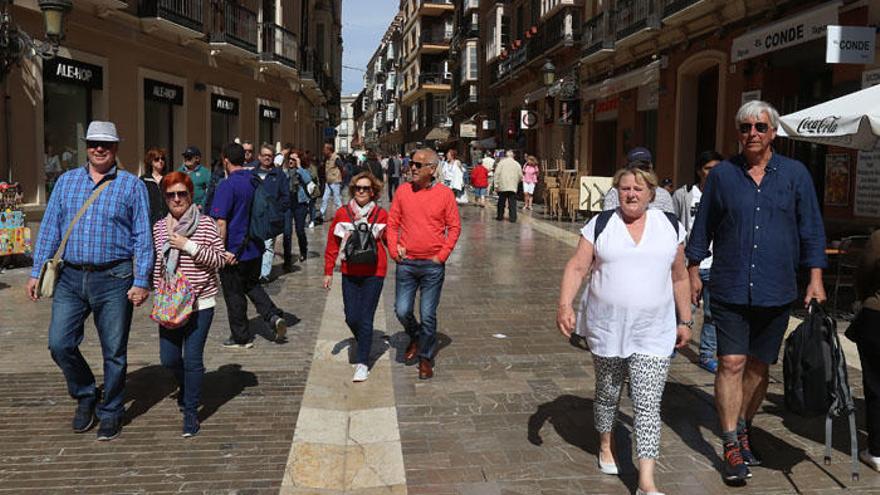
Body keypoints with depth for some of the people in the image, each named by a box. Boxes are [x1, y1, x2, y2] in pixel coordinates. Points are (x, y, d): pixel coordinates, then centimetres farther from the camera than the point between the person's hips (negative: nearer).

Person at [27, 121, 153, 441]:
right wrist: (37, 272, 6)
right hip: (71, 277, 3)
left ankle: (110, 412, 22)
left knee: (114, 352, 5)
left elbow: (143, 237, -2)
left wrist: (141, 281, -9)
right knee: (60, 344, -1)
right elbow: (50, 228, 12)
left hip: (113, 280, -3)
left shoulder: (132, 185, 0)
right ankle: (85, 397, 24)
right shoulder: (66, 181, 10)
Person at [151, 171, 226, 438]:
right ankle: (185, 388, 43)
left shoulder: (206, 224, -5)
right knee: (169, 358, 10)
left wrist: (189, 246, -17)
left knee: (193, 359, -2)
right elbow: (156, 263, 18)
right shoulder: (159, 228, 8)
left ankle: (191, 411, 14)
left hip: (200, 303, -4)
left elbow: (218, 259, -10)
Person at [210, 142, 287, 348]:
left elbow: (221, 222, -22)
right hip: (255, 247, 7)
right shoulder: (256, 181, 3)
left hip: (234, 250, -7)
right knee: (252, 285, 24)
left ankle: (241, 337, 18)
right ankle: (274, 316, 6)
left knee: (234, 294, 8)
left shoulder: (227, 185, -19)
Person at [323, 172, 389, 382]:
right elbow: (332, 244, 7)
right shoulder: (342, 213, 2)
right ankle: (364, 344, 36)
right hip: (350, 273, 2)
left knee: (366, 319, -1)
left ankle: (363, 363, 10)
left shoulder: (381, 215, -2)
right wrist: (328, 271, 6)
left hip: (373, 273, -2)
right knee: (351, 318, 4)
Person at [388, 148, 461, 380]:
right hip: (406, 263, 2)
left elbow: (454, 227, -1)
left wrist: (442, 255, -7)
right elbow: (393, 223, 7)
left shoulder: (445, 194, -4)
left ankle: (426, 358, 22)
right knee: (402, 311, 3)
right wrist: (394, 250, -3)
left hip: (433, 265, -2)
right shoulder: (403, 191, 2)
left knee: (428, 315, 4)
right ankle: (415, 337, 35)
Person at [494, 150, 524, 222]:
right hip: (513, 187, 1)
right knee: (512, 203, 2)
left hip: (502, 187, -1)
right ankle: (512, 217, 0)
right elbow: (520, 176, 7)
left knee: (501, 202, 9)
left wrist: (496, 185, -4)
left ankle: (500, 216, 15)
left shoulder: (501, 162, 0)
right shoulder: (517, 164, 7)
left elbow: (497, 174, -6)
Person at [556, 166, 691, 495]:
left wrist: (685, 321, 12)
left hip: (653, 335, 0)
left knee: (648, 406, -5)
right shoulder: (600, 224, 0)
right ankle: (606, 446, 43)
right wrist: (565, 305, -20)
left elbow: (679, 277, 11)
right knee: (608, 393, 18)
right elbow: (577, 268, -5)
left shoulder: (670, 226, 4)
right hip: (607, 329, 0)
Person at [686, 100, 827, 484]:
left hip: (776, 292, 2)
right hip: (729, 290, -1)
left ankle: (742, 429, 30)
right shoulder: (722, 174, 4)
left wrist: (815, 277, 0)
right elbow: (702, 227, 10)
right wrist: (693, 271, 9)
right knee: (731, 363, -7)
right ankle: (732, 447, 1)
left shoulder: (795, 174, 5)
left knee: (759, 366, 11)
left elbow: (811, 229, 7)